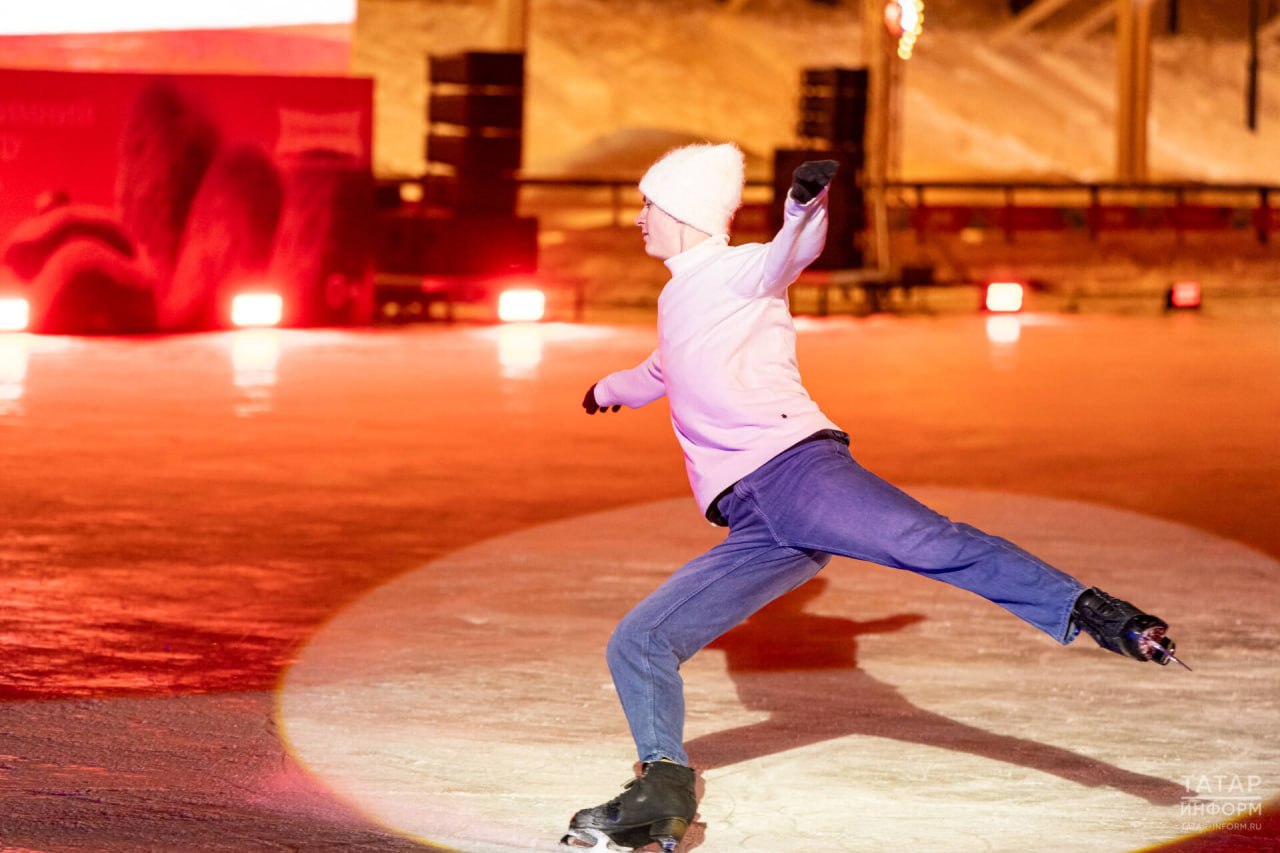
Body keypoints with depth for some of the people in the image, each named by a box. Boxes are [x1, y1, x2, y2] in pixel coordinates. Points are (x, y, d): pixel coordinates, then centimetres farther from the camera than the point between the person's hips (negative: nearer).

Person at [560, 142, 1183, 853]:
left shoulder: (734, 271, 10)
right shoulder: (678, 301, 34)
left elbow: (791, 256, -16)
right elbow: (663, 373, 58)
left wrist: (805, 208, -39)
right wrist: (611, 389, 80)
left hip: (796, 468, -7)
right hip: (759, 530, 7)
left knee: (935, 542, -30)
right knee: (635, 646, -3)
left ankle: (1093, 614, -40)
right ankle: (663, 792, -7)